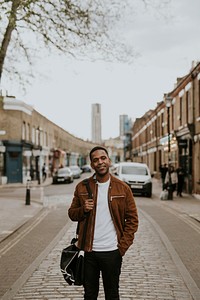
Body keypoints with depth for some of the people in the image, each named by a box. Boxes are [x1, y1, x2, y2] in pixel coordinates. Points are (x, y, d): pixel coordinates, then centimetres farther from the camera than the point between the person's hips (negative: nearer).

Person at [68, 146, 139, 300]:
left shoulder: (123, 188, -3)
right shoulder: (82, 187, 1)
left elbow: (132, 219, 0)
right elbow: (72, 213, 10)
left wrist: (123, 246, -8)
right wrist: (83, 210, -13)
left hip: (112, 252, -1)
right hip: (89, 251, 1)